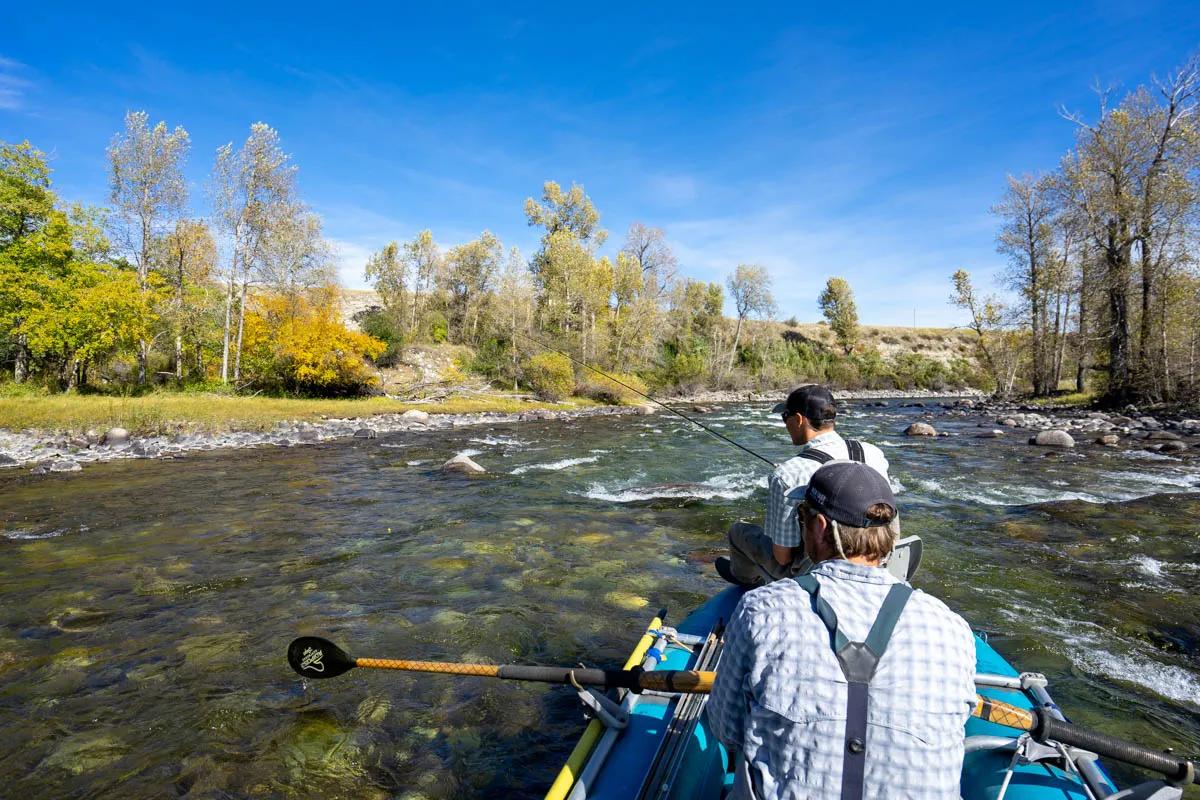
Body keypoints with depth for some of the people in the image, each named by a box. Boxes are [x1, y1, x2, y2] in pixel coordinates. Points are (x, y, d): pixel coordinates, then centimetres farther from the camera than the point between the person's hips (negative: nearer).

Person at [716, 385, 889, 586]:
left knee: (739, 530, 18)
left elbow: (782, 556, -22)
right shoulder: (874, 454, -13)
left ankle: (746, 576, 50)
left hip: (806, 576, -5)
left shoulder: (787, 475, -30)